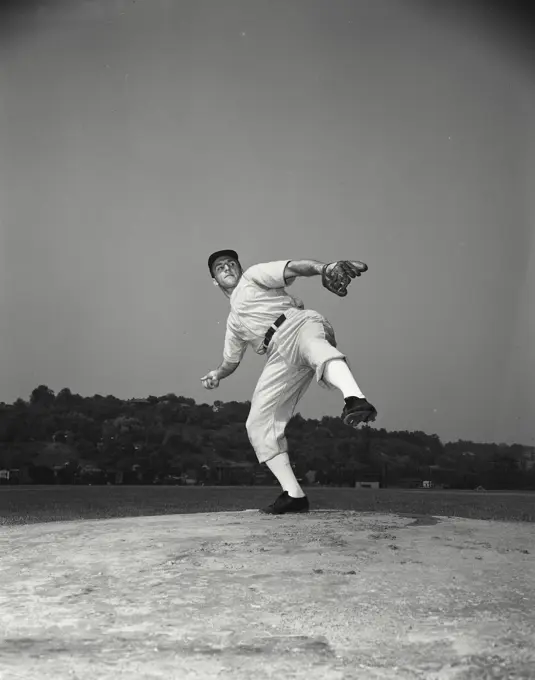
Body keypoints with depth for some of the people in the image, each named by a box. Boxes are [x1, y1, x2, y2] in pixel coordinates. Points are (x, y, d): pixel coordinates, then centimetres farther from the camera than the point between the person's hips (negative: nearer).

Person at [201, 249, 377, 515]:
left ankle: (355, 400, -71)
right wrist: (217, 374, 18)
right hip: (280, 357, 6)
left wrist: (325, 267, -18)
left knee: (311, 344, -43)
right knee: (258, 423, -4)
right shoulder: (234, 321, 37)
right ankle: (293, 495, -2)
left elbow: (294, 267, 3)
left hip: (298, 325, -6)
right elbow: (230, 360, 43)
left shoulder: (254, 275, 21)